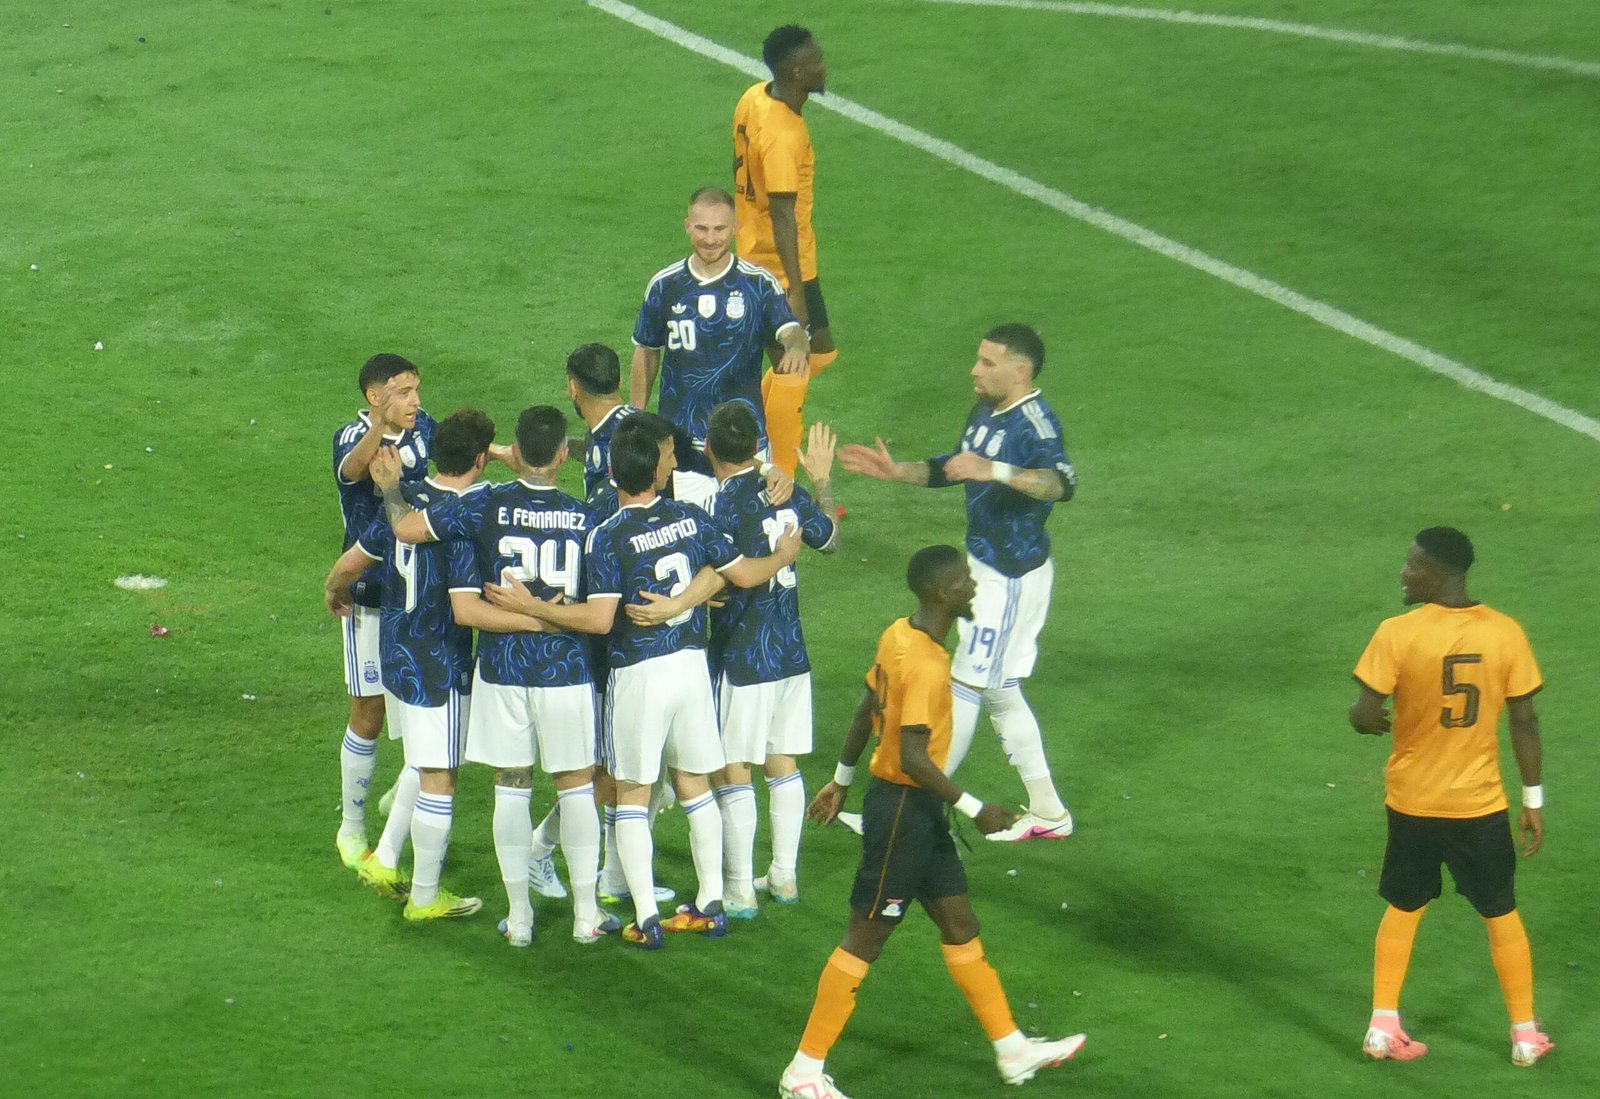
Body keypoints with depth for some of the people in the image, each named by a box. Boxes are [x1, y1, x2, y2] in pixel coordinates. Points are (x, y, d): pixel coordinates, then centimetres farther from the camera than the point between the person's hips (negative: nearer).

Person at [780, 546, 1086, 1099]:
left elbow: (865, 714, 13)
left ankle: (1012, 1050, 28)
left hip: (918, 810, 10)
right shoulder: (926, 665, -25)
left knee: (960, 924, 17)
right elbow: (912, 757, -28)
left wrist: (841, 781, 24)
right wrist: (975, 809, -21)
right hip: (904, 809, -10)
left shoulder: (899, 635, 3)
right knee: (865, 940, -2)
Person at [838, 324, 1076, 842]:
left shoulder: (1035, 424, -22)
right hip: (986, 564, 10)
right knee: (999, 691, 16)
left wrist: (998, 472, -55)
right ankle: (1047, 813, 23)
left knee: (967, 685, -2)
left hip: (1012, 575, -10)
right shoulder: (985, 414, 8)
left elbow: (1062, 482, -42)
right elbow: (952, 469, 26)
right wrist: (896, 471, 15)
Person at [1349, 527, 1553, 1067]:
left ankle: (1383, 1026, 17)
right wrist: (1534, 801, 3)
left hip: (1412, 800, -1)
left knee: (1404, 909, 18)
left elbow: (1364, 717, -17)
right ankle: (1525, 1035, 20)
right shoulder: (1506, 634, -10)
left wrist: (1377, 717, 8)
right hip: (1480, 803, 1)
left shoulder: (1397, 634, -17)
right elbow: (1524, 723, -6)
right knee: (1501, 913, 15)